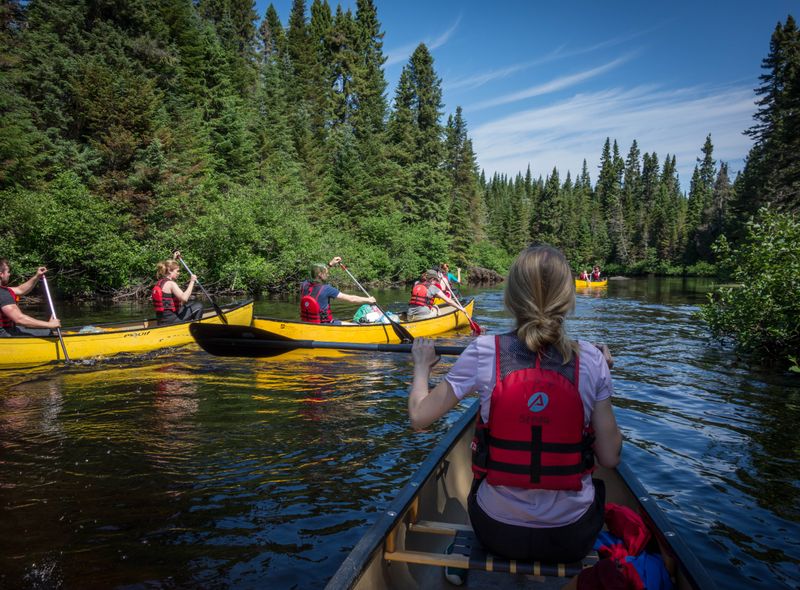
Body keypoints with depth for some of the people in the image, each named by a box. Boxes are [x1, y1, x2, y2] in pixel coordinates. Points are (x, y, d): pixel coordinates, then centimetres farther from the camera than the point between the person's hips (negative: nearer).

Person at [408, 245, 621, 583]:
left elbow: (418, 417, -11)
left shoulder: (484, 352, -18)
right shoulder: (591, 360, -15)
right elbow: (610, 458, -8)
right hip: (573, 539, 1)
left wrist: (422, 366, 8)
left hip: (497, 532, 0)